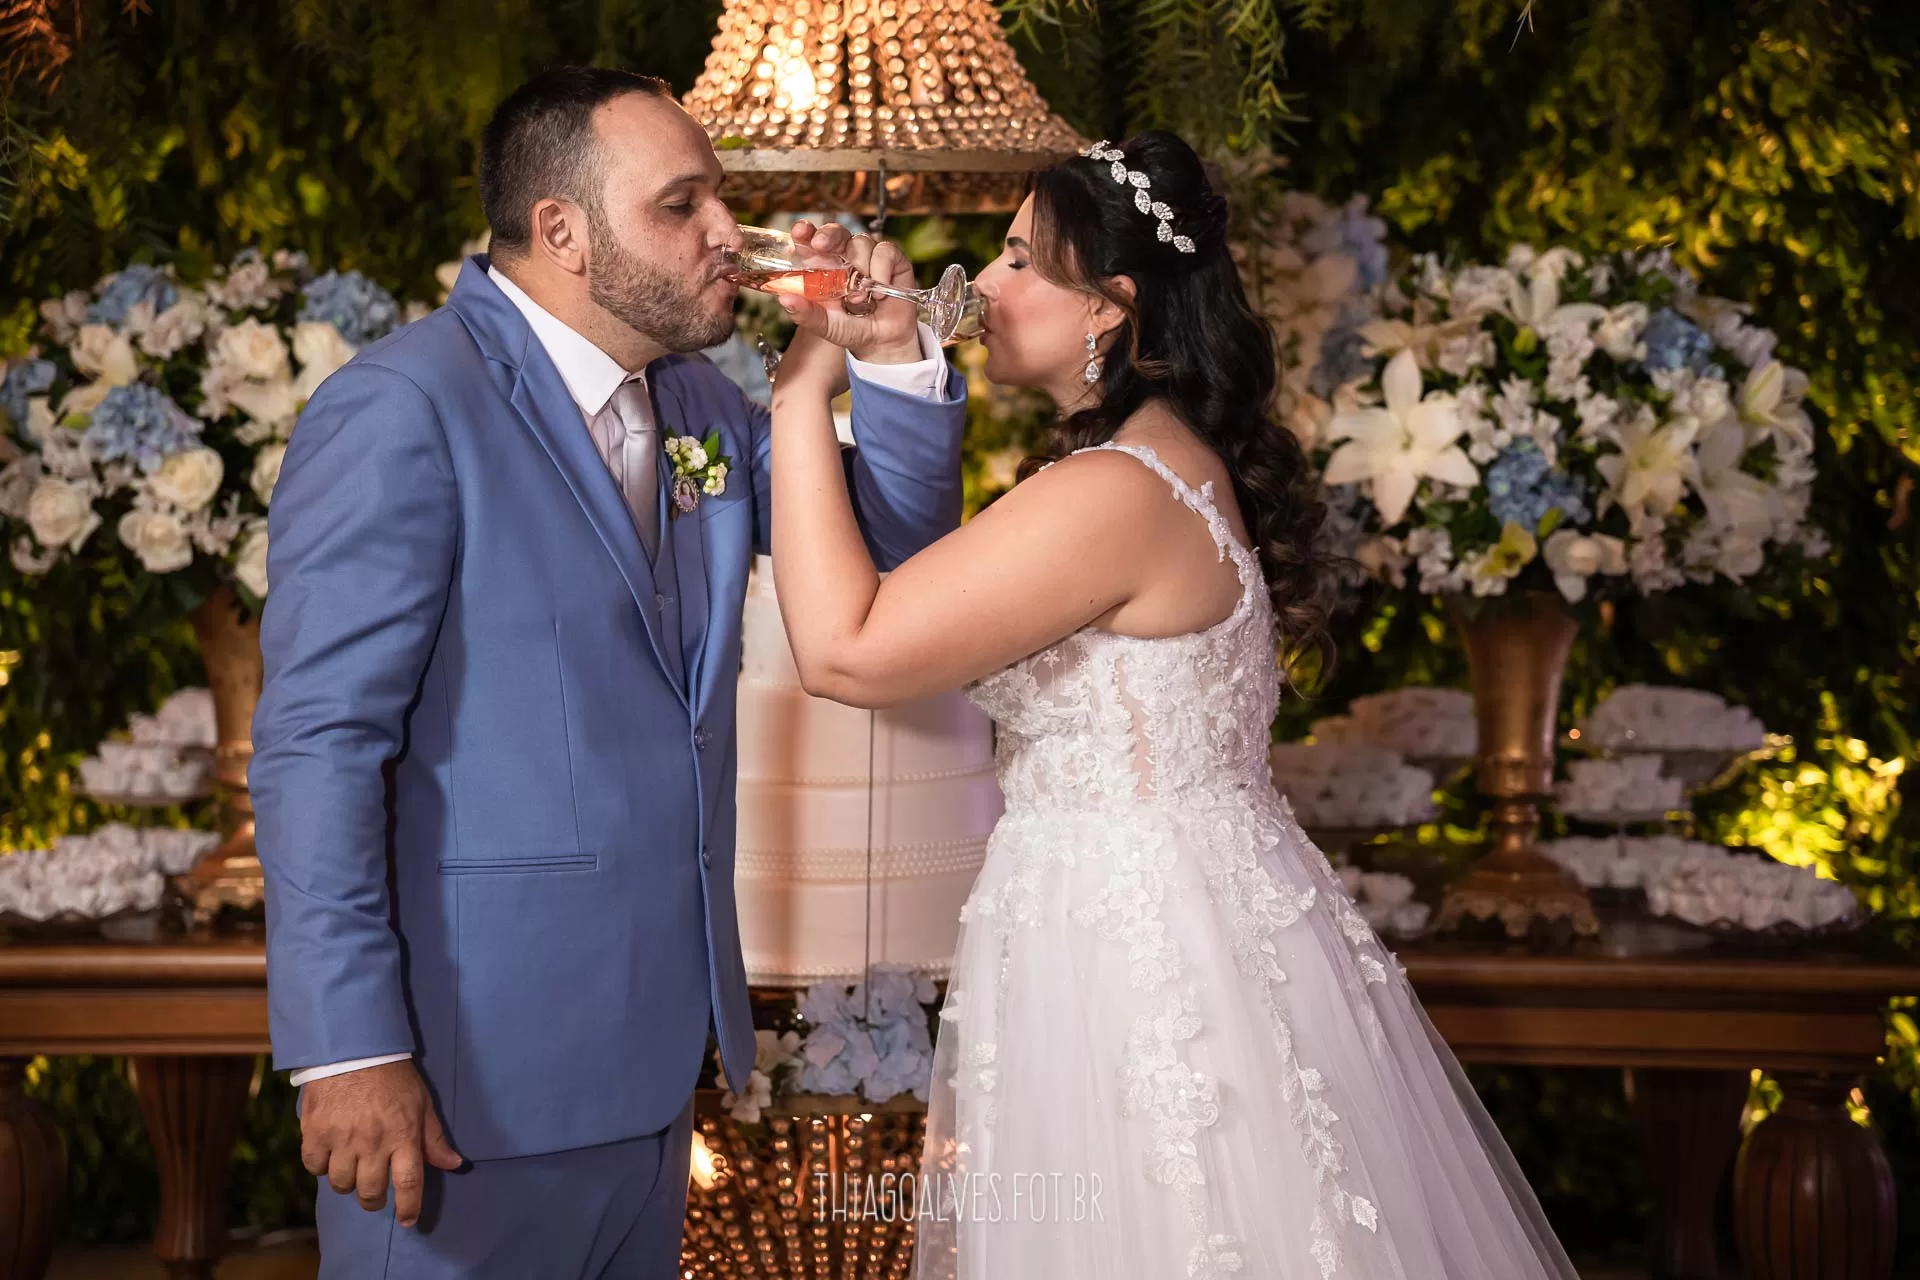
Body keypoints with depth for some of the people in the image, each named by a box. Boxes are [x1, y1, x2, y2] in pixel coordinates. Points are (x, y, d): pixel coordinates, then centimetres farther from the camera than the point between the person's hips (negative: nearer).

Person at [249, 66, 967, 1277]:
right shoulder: (401, 413, -14)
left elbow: (899, 540, 18)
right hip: (468, 1076, -8)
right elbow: (318, 743, -18)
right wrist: (350, 1050, -23)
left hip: (650, 1051, 8)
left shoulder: (697, 401, 10)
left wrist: (890, 354, -1)